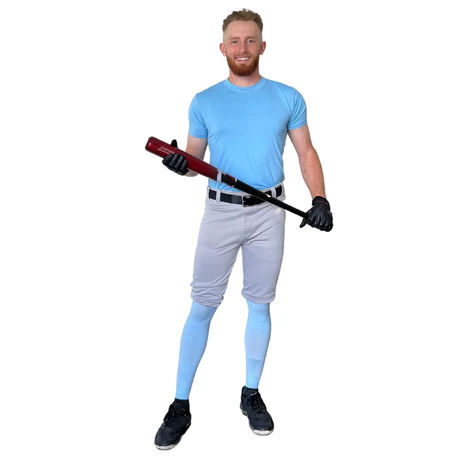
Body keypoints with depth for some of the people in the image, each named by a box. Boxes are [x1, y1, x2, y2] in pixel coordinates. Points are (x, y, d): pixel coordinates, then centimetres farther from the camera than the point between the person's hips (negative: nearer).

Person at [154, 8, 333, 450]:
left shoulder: (287, 98, 6)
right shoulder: (205, 101, 6)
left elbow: (306, 152, 7)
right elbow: (193, 159, 8)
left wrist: (319, 199, -7)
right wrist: (178, 163, -15)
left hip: (269, 214, 1)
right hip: (220, 211, -1)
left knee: (259, 303, 9)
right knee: (202, 305, -2)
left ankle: (251, 394, 24)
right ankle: (180, 405, 7)